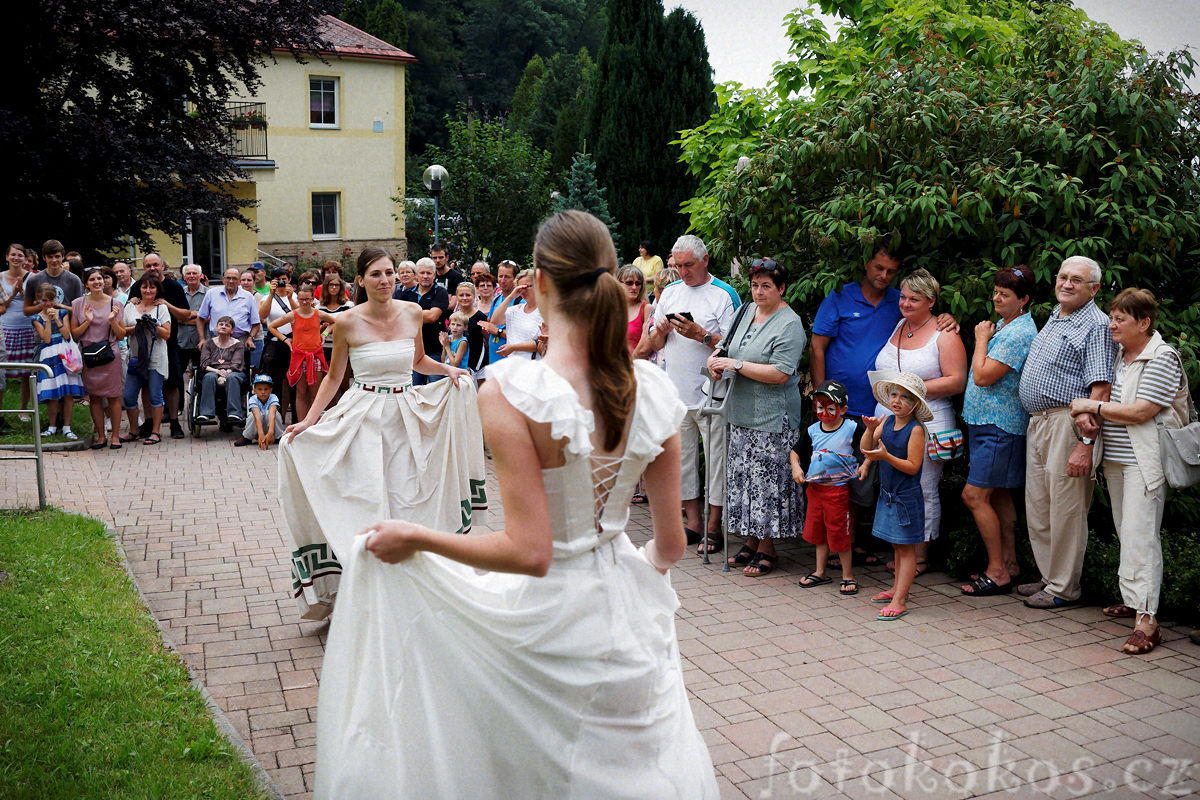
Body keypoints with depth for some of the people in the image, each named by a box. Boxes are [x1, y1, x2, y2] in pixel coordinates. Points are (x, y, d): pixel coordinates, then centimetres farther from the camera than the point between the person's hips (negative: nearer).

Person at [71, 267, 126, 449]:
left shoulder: (115, 304, 3)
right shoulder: (78, 304, 4)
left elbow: (121, 335, 4)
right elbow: (74, 334, 3)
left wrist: (112, 320, -12)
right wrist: (87, 322, -11)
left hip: (110, 355, -1)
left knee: (113, 396, 0)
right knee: (94, 397, 6)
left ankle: (115, 435, 9)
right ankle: (100, 436, 15)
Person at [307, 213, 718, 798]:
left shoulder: (511, 391, -23)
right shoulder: (651, 388, -8)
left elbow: (529, 552, -24)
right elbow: (671, 543, -1)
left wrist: (413, 537, -12)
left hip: (551, 616, -4)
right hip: (628, 618, 5)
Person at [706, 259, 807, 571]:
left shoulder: (789, 324, -11)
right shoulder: (747, 311, 11)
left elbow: (780, 373, -20)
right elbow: (728, 347, 23)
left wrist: (736, 365, -18)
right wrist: (717, 361, 0)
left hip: (772, 417, -7)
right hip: (741, 413, 7)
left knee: (767, 481, -2)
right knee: (743, 478, 11)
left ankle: (767, 548, 10)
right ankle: (751, 541, 22)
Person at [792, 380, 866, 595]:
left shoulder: (852, 428, -7)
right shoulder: (812, 430, 5)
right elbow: (795, 451, 14)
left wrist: (865, 464, -21)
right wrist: (796, 467, -2)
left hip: (838, 489, -5)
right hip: (814, 487, 5)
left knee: (839, 534, -1)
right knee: (817, 530, 14)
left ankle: (848, 575, 15)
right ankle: (820, 572, 29)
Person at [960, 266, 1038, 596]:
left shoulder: (1020, 333, -18)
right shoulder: (1003, 327, 15)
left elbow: (983, 376, -21)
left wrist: (981, 339, -10)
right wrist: (984, 337, 10)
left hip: (999, 427, -10)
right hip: (986, 421, 10)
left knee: (974, 495, -10)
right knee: (999, 495, 13)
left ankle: (997, 571, -3)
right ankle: (1008, 563, 22)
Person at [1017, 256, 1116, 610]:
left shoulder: (1096, 326, -10)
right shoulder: (1053, 317, 18)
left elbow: (1100, 389, -17)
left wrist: (1086, 443, -23)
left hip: (1068, 424, -9)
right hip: (1036, 422, 9)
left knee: (1065, 510, -1)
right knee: (1038, 509, 14)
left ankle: (1064, 587, 9)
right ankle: (1049, 576, 26)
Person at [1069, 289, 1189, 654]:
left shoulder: (1161, 358, -12)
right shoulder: (1118, 354, 13)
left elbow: (1141, 411, -19)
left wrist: (1092, 406, -13)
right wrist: (1091, 411, 6)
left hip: (1144, 462, -8)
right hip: (1116, 459, 8)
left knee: (1139, 534, -13)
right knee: (1125, 531, 15)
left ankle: (1147, 620, -12)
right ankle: (1133, 599, 27)